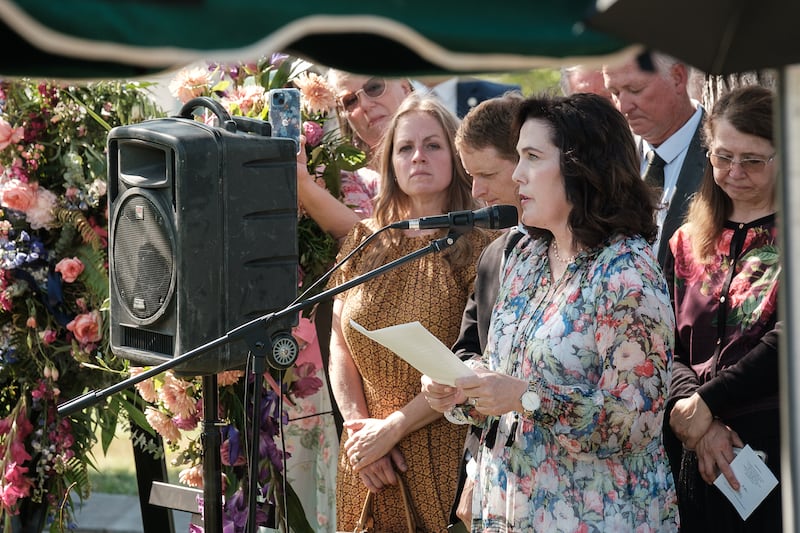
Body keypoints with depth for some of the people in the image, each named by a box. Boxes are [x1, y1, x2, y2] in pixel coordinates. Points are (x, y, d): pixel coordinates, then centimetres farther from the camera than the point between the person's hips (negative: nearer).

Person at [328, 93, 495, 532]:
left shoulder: (478, 245, -6)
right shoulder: (364, 242, 9)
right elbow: (339, 344, 8)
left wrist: (393, 427, -14)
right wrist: (358, 425, -6)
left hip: (444, 457, -4)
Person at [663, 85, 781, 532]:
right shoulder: (688, 243, 13)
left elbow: (788, 343, -15)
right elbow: (670, 349, 6)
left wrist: (705, 404, -15)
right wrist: (695, 415, -12)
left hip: (781, 449, -4)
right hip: (701, 461, 4)